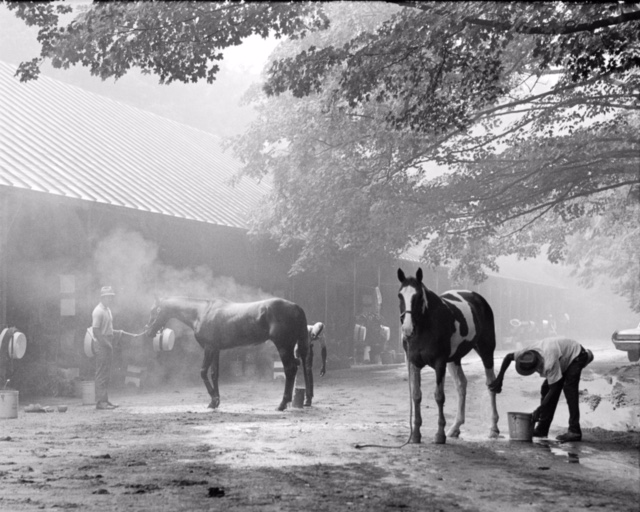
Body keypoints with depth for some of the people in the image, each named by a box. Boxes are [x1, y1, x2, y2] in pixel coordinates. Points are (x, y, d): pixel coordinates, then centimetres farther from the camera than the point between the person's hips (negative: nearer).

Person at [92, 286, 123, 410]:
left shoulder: (108, 310, 16)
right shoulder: (98, 311, -13)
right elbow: (96, 330, -18)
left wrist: (117, 333, 9)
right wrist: (106, 343, -18)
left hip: (108, 345, 9)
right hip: (101, 345, -9)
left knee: (106, 374, 12)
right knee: (101, 374, -7)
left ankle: (105, 400, 17)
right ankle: (100, 401, -4)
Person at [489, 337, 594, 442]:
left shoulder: (550, 363, -42)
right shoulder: (528, 353, -22)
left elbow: (554, 389, -33)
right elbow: (508, 357, -4)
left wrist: (539, 410, -29)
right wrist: (499, 379, -9)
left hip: (576, 355, -8)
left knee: (569, 388, -24)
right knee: (546, 388, 0)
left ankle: (574, 432, -24)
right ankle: (542, 429, 6)